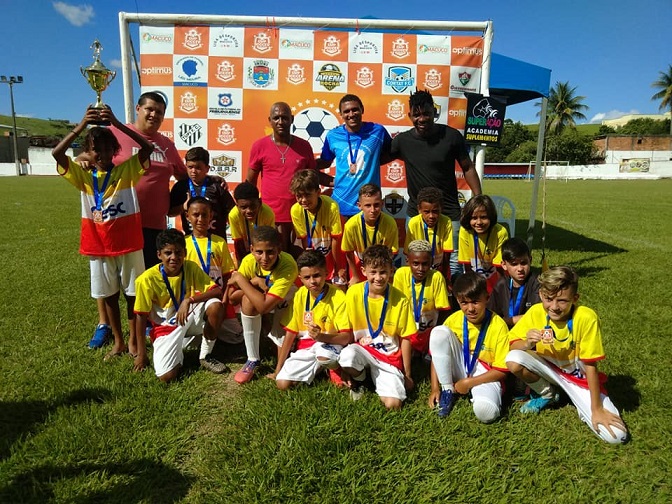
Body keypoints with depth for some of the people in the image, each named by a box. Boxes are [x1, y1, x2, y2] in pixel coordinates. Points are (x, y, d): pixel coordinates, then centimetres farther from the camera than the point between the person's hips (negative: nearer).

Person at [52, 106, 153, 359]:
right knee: (108, 295, 13)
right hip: (98, 246, 3)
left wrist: (118, 124, -23)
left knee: (132, 293, 8)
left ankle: (133, 341, 23)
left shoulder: (127, 170, -4)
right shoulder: (83, 175, 2)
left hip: (128, 243, -2)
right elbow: (56, 153, -11)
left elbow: (148, 148, -17)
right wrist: (81, 125, -20)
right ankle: (118, 342, 28)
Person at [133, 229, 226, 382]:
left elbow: (218, 292, -18)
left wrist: (189, 300, -33)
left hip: (189, 321, 3)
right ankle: (177, 352, 14)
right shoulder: (147, 279, -19)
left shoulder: (191, 268, -12)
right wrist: (141, 354, -8)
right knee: (166, 376, -23)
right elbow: (141, 316, -12)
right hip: (165, 328, -2)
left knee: (215, 304, -27)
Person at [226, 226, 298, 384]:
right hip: (260, 295, 2)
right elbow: (232, 297, -24)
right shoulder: (249, 261, -26)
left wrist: (240, 279, -37)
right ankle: (253, 360, -19)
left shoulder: (288, 266, -38)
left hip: (286, 300, -2)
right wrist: (255, 282, -37)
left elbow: (264, 306, -44)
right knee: (248, 299, -32)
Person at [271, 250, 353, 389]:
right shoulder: (300, 295, -6)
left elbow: (347, 337, -19)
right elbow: (290, 333, -1)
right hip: (305, 347, 4)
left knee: (323, 355, -38)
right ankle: (319, 366, 13)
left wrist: (321, 336, -38)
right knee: (282, 383, -12)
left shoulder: (338, 296, -18)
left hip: (329, 343, -4)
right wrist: (278, 369, 0)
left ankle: (333, 368, 0)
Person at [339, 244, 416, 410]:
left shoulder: (400, 300, -11)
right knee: (347, 355, -35)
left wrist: (407, 375, 3)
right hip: (362, 348, 1)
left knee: (393, 404, -19)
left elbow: (405, 338, -3)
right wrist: (345, 370, -3)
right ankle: (358, 381, 2)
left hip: (390, 356, -1)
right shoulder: (353, 293, -11)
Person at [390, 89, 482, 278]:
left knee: (453, 262, 1)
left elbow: (468, 168, 1)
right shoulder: (403, 140, -2)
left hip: (449, 213, -2)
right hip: (416, 214, 2)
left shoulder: (451, 136, -5)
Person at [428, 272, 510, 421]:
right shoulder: (454, 320, -7)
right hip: (461, 368, 4)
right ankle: (447, 390, -8)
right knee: (439, 332, -22)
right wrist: (435, 388, -5)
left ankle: (474, 392, 1)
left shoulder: (498, 326, -15)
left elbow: (501, 370, -12)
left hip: (484, 376, -4)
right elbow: (438, 353, 1)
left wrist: (468, 383, -15)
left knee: (486, 413, -37)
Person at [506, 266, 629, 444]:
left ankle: (581, 404, 14)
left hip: (579, 376, -2)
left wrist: (597, 409, -17)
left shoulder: (586, 318, -28)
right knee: (514, 361, -28)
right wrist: (527, 344, -35)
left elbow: (590, 365, -21)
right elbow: (512, 344, -12)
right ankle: (546, 394, 3)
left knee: (616, 435, -18)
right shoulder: (536, 312, -18)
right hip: (549, 368, 2)